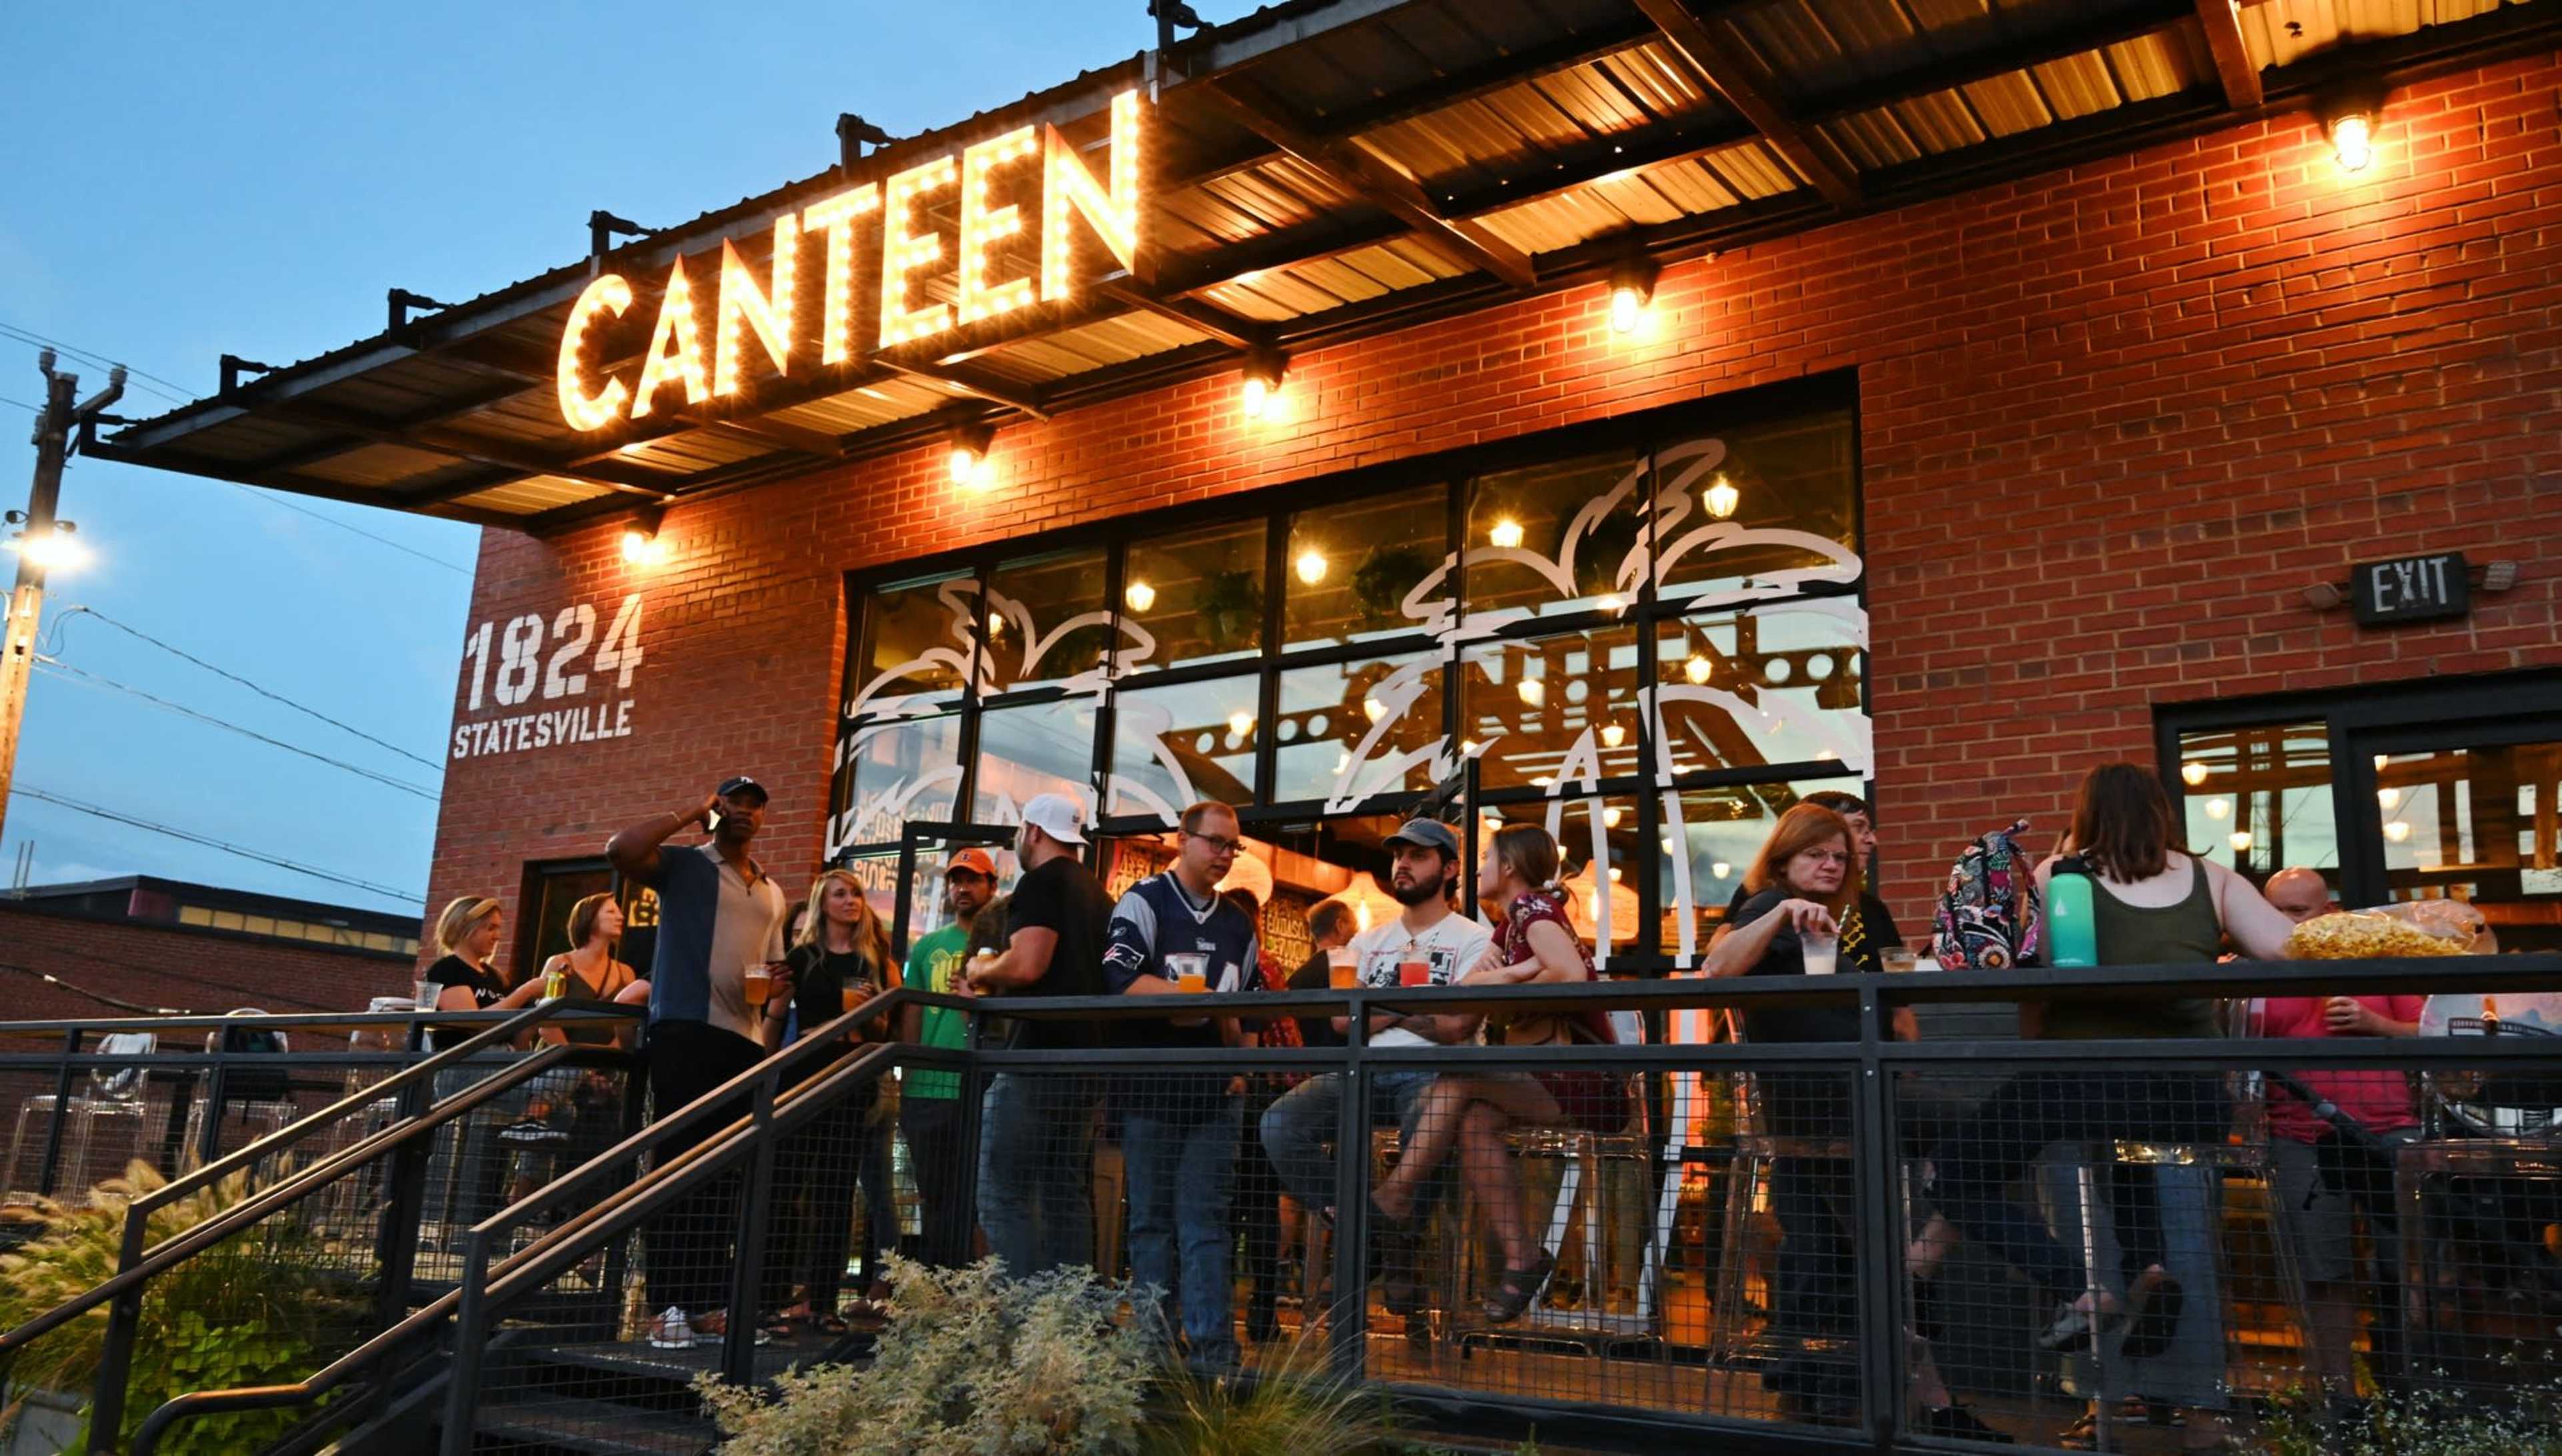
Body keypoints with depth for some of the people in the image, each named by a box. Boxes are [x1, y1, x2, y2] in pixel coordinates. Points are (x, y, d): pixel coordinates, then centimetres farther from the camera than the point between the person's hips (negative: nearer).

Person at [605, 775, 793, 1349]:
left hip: (746, 1042, 6)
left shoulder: (772, 893, 22)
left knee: (724, 1175, 6)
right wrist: (689, 813, -6)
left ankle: (708, 1304, 10)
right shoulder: (684, 866, 3)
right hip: (686, 1030, -6)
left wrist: (780, 994, 3)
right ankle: (667, 1306, -5)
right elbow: (619, 851, -16)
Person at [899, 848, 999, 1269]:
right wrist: (906, 1080, 8)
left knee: (964, 1206, -2)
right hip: (925, 1091, 4)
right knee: (933, 1201, 11)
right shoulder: (927, 946, 15)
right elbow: (911, 1018, 14)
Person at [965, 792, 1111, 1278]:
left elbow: (1027, 965, -20)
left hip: (1040, 1056, -9)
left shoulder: (1041, 882, -7)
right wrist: (998, 983, 28)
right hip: (1087, 1056, 9)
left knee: (1003, 1194, -5)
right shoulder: (1098, 892, 19)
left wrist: (982, 971, 0)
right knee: (1068, 1196, 10)